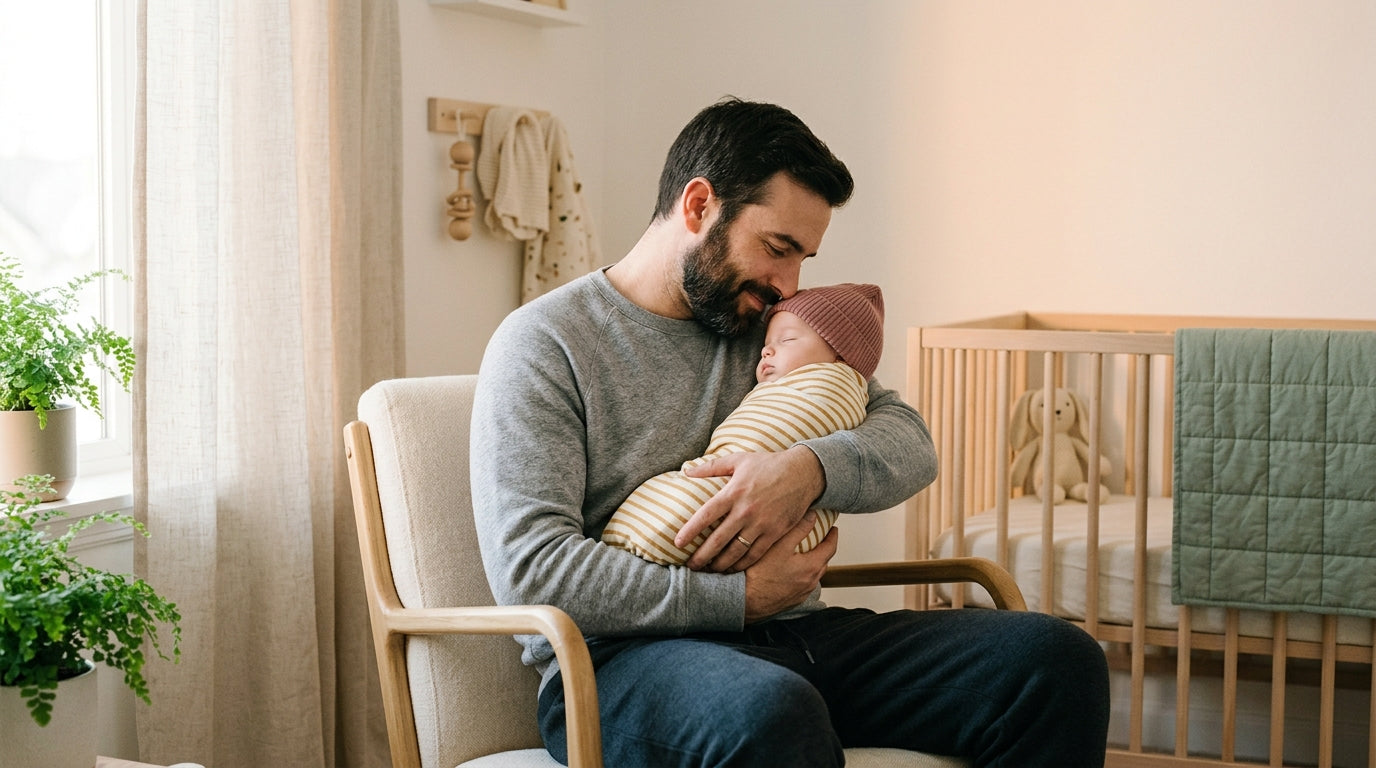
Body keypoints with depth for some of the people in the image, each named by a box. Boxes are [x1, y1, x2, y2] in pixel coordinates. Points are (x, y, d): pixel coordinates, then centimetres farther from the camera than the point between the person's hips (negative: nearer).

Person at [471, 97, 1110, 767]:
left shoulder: (775, 327, 19)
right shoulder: (543, 344, -1)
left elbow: (910, 443, 10)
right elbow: (530, 568, -13)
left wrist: (810, 469, -14)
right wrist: (743, 598, -14)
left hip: (792, 636, 7)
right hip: (624, 656, -6)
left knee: (1057, 660, -12)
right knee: (774, 712, -42)